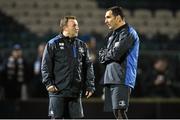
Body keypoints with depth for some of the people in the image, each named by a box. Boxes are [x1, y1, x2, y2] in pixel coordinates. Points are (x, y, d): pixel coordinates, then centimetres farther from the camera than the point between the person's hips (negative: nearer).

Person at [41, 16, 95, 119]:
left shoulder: (81, 45, 14)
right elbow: (46, 66, -4)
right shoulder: (53, 44, 0)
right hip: (58, 91, -4)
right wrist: (49, 83, -14)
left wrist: (90, 85, 5)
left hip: (76, 92, 4)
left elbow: (88, 67, 14)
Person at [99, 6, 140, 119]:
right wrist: (104, 54, -3)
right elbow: (103, 54, 20)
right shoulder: (114, 34, 22)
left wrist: (104, 55, 2)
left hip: (122, 79, -9)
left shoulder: (127, 33, -8)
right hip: (111, 78, 9)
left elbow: (116, 54, -17)